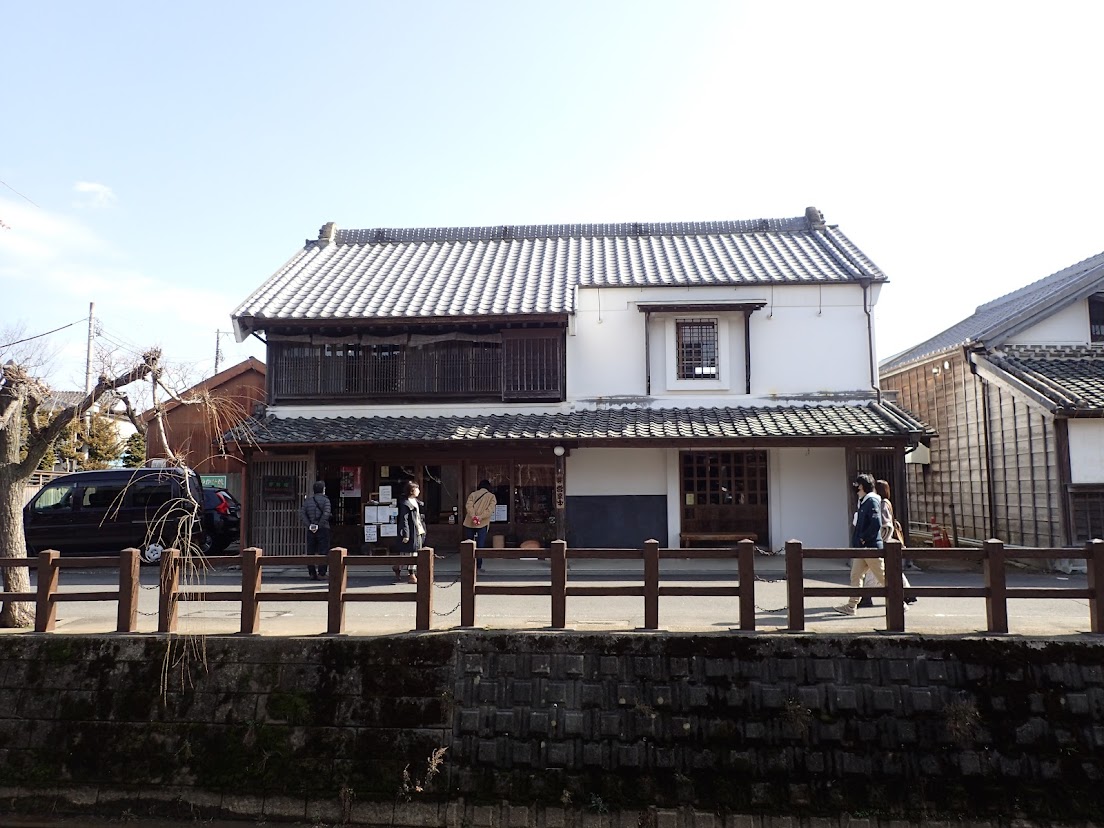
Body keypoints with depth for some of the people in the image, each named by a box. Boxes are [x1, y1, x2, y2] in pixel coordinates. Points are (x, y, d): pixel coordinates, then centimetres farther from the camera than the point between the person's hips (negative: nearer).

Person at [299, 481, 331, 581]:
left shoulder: (308, 500, 11)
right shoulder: (325, 500, -1)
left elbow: (302, 514, -1)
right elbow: (326, 514, -16)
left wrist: (309, 525, -5)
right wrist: (319, 525, -13)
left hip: (311, 530, 4)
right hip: (323, 529, -4)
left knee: (310, 552, 9)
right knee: (323, 552, 0)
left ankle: (312, 573, 8)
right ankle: (321, 573, -4)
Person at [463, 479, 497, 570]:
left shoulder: (473, 494, 13)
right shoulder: (492, 496, 8)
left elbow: (468, 506, -5)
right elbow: (490, 509, -8)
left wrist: (473, 516, -17)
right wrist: (480, 517, -16)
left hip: (469, 523, 2)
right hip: (482, 524, -2)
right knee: (480, 546, -2)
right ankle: (478, 566, -7)